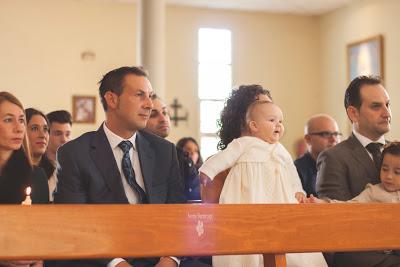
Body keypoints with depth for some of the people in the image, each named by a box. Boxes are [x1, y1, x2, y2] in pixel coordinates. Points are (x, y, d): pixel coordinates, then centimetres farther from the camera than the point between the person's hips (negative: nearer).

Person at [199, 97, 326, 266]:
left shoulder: (281, 151, 23)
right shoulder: (244, 143, 6)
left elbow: (292, 172, 29)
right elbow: (225, 157, -3)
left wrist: (298, 190, 16)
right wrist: (208, 170, -14)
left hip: (279, 198, 6)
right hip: (249, 198, -5)